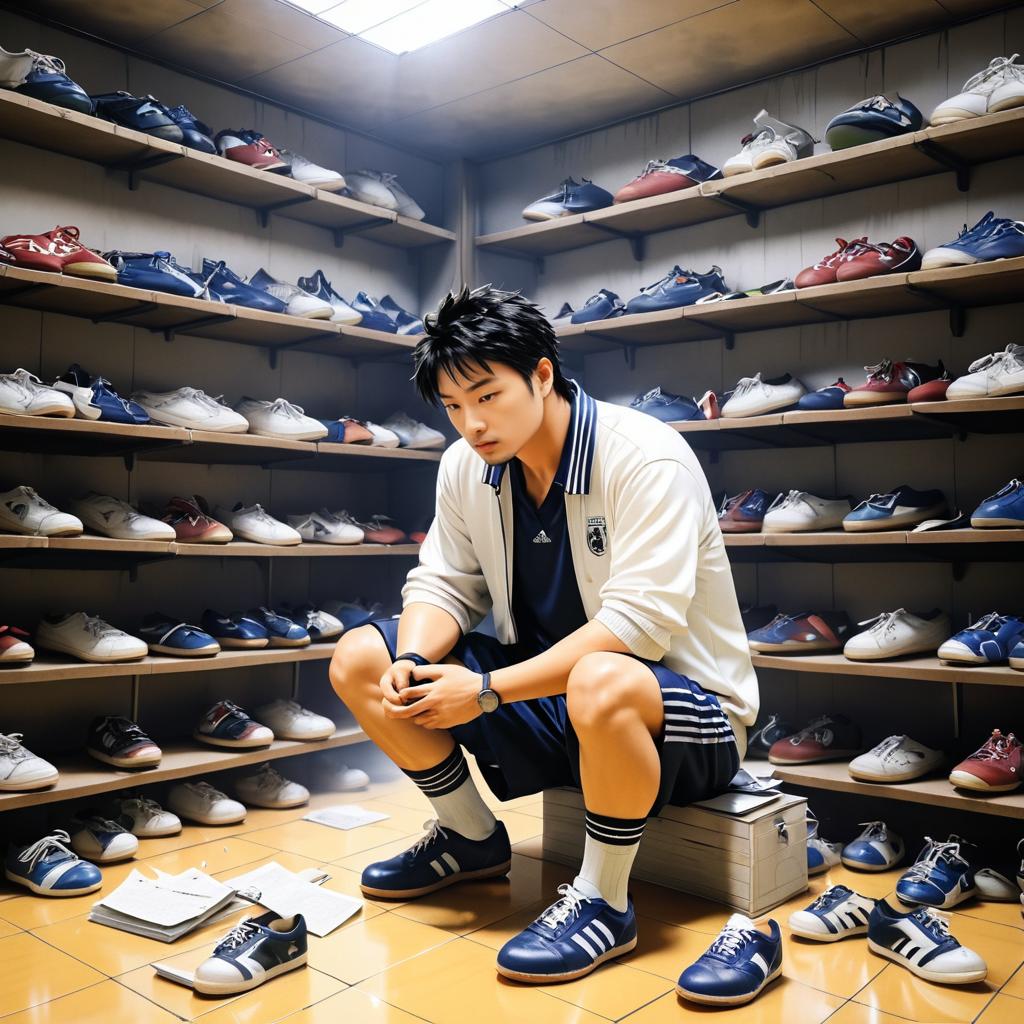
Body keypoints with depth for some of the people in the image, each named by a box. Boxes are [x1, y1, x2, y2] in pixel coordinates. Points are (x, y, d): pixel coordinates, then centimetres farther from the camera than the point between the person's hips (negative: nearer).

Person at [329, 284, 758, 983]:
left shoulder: (645, 457, -21)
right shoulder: (466, 467, -1)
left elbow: (639, 624, -29)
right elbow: (444, 584, 5)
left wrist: (487, 690, -29)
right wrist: (413, 661, -18)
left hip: (685, 711, -6)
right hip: (548, 693, 7)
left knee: (599, 683, -43)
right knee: (359, 659, -3)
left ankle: (604, 903, -15)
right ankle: (473, 838, 15)